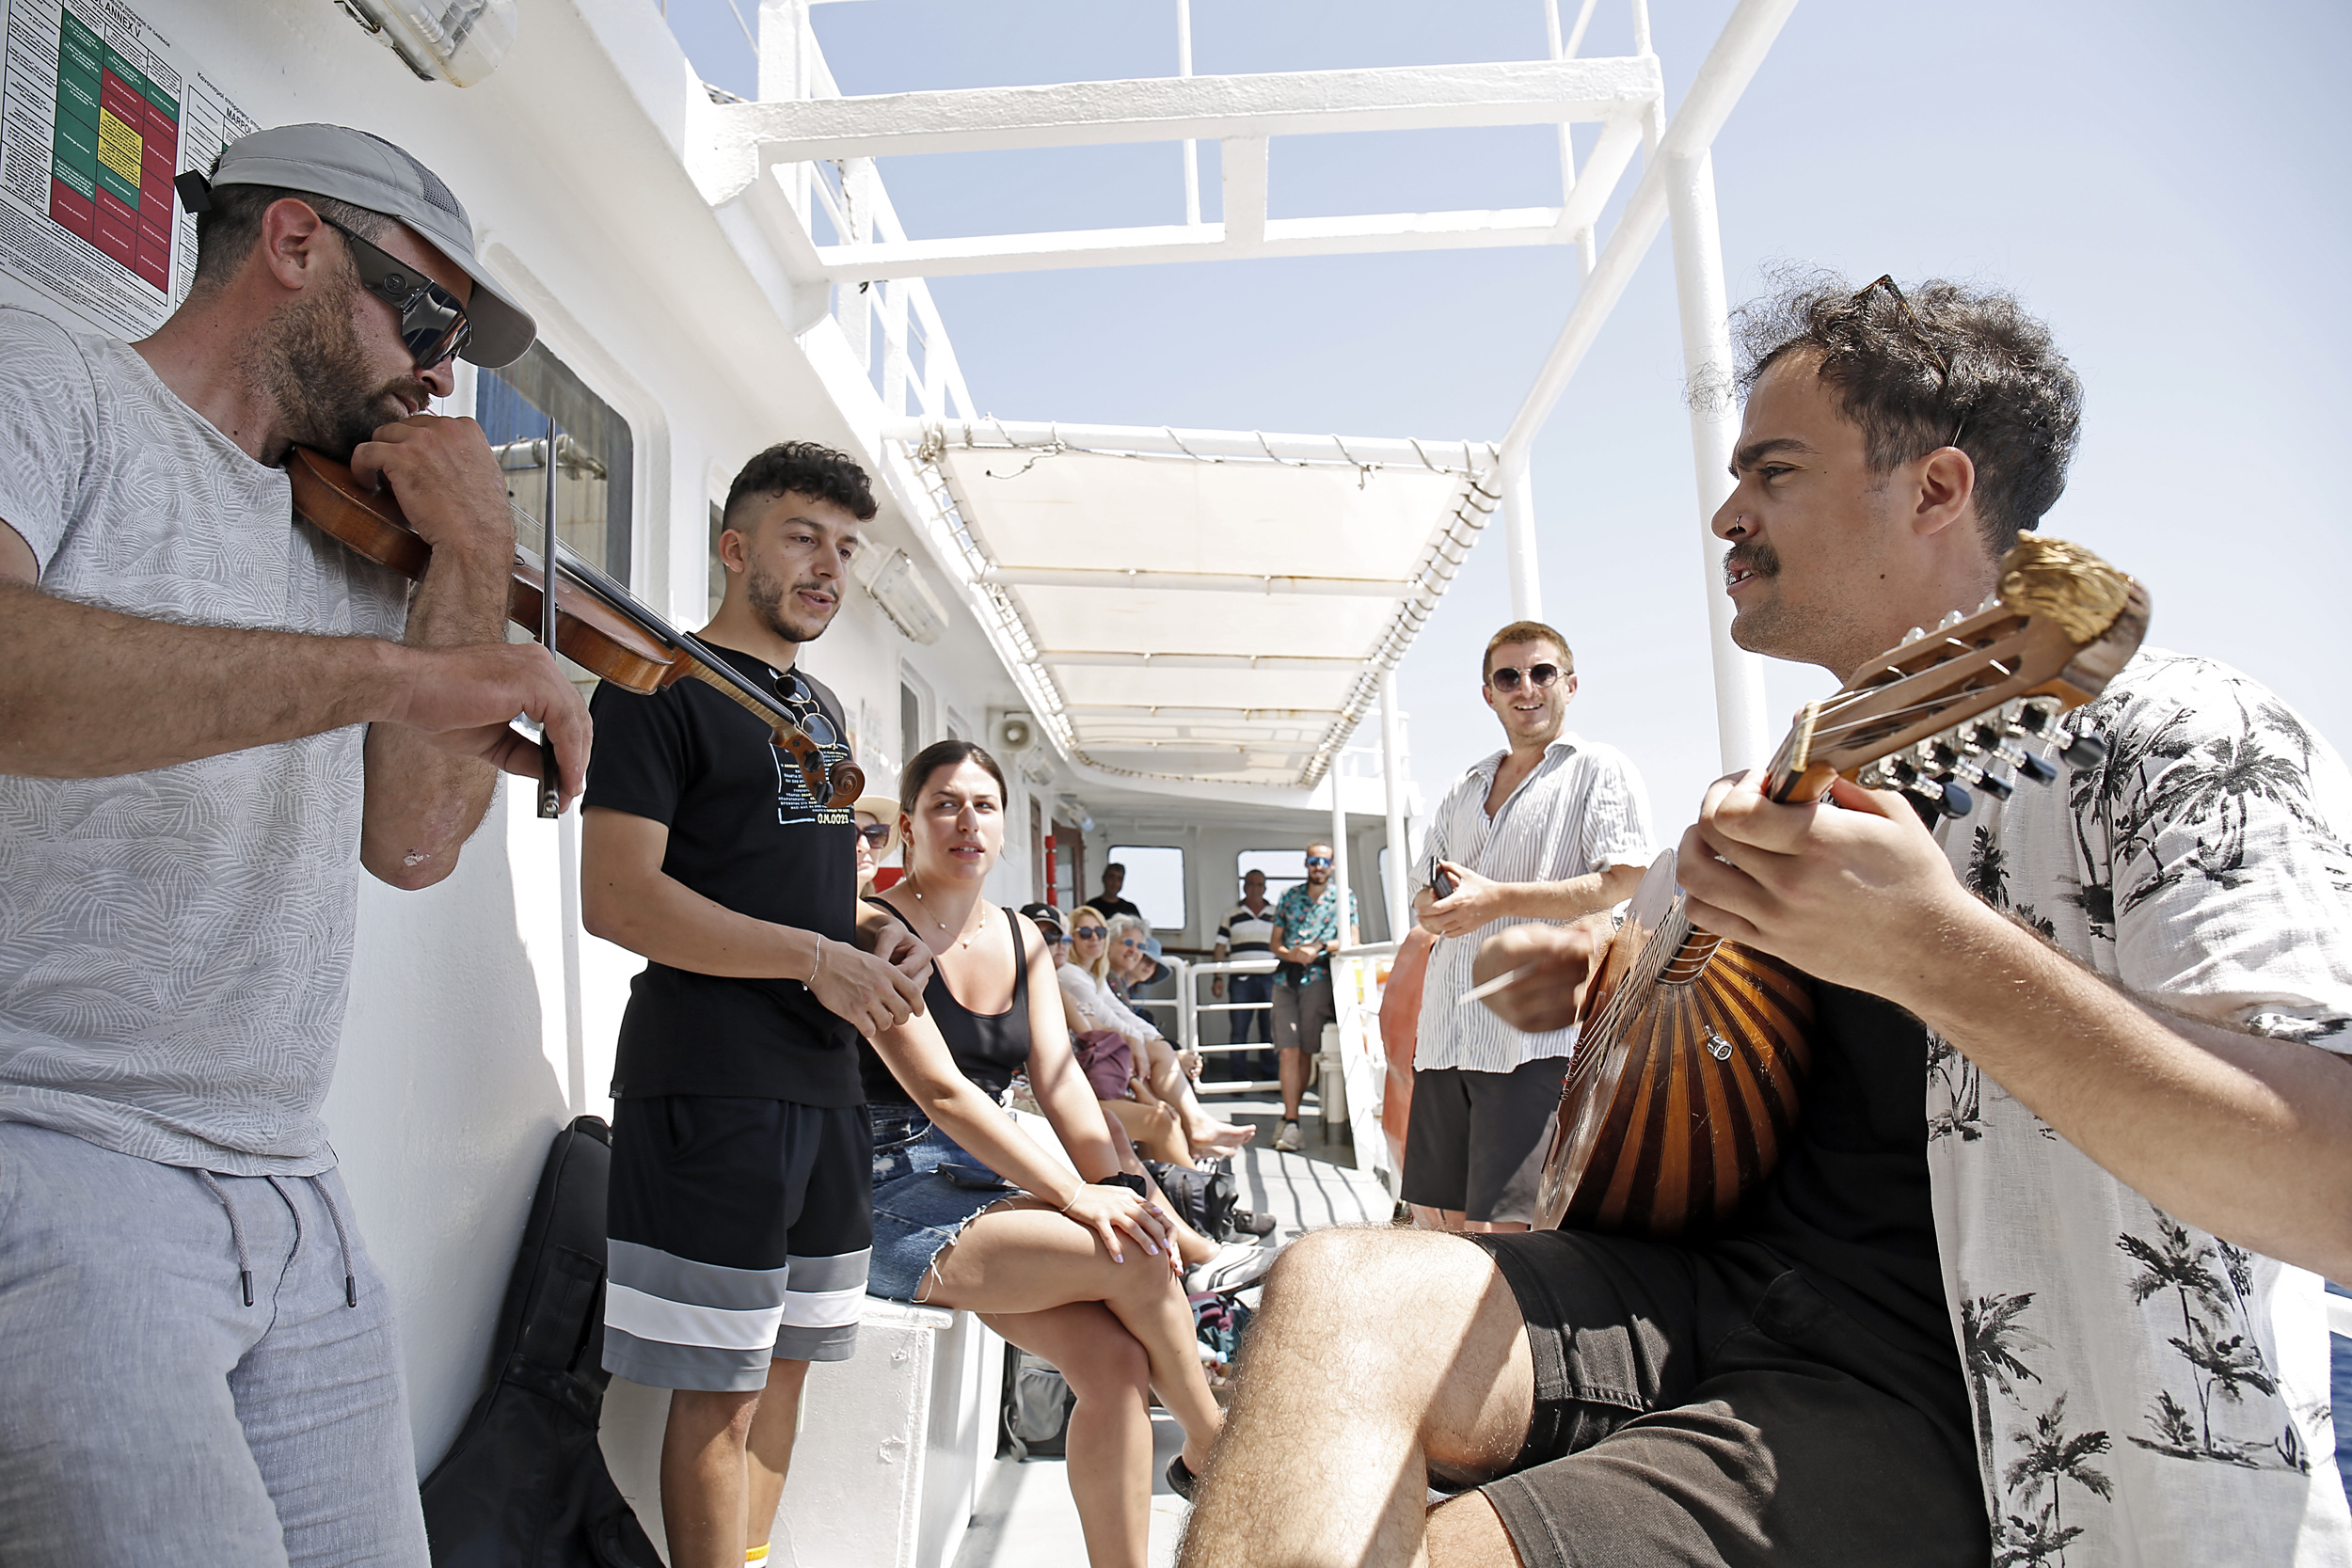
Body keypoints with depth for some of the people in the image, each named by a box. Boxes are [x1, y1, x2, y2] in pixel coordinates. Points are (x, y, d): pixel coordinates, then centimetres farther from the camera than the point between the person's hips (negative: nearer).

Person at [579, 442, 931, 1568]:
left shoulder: (819, 707, 18)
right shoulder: (663, 687, -7)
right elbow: (616, 898, -17)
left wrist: (884, 944, 3)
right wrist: (817, 956, -20)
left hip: (824, 1075, 8)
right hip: (710, 1083, -8)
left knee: (784, 1356, 16)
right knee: (718, 1382, 0)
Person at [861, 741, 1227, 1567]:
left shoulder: (1022, 939, 12)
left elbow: (1060, 1079, 4)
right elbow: (940, 1091, -18)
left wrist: (1122, 1184, -13)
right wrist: (1077, 1195, -23)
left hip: (990, 1189, 6)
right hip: (898, 1203, -6)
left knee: (1116, 1360, -17)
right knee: (1139, 1264, -21)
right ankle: (1212, 1453, 5)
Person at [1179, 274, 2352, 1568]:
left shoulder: (2169, 737, -8)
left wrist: (1933, 948, -34)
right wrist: (1609, 975, 12)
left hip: (1930, 1386, -7)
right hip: (1717, 1283, 7)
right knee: (1341, 1295, -17)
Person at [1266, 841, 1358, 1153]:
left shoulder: (1344, 896, 10)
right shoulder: (1288, 896, 17)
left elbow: (1350, 941, 3)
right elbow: (1275, 943, 16)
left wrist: (1319, 948, -13)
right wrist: (1291, 954, -6)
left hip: (1318, 978, -2)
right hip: (1286, 978, 2)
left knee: (1304, 1051, -2)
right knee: (1287, 1051, -8)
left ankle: (1289, 1117, 10)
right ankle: (1291, 1124, -8)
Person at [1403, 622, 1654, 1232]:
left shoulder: (1599, 769, 4)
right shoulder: (1461, 792, 23)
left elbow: (1627, 884, -9)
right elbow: (1425, 897, 27)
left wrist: (1499, 899, -15)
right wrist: (1433, 910, 1)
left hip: (1536, 1036, -6)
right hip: (1445, 1037, 7)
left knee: (1501, 1228, -11)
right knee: (1453, 1223, 10)